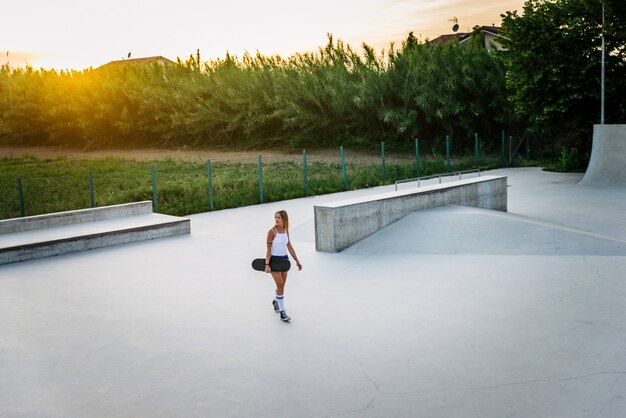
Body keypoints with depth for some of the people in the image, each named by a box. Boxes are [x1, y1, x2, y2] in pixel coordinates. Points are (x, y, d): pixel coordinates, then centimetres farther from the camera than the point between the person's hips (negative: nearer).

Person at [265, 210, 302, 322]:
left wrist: (297, 261, 10)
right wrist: (267, 265, -18)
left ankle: (275, 301, 45)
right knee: (280, 285, -13)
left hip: (284, 259, 6)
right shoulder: (271, 231, -12)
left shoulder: (286, 230, 4)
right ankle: (282, 313, -7)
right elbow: (269, 249, -12)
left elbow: (289, 247, 10)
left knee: (281, 285, 14)